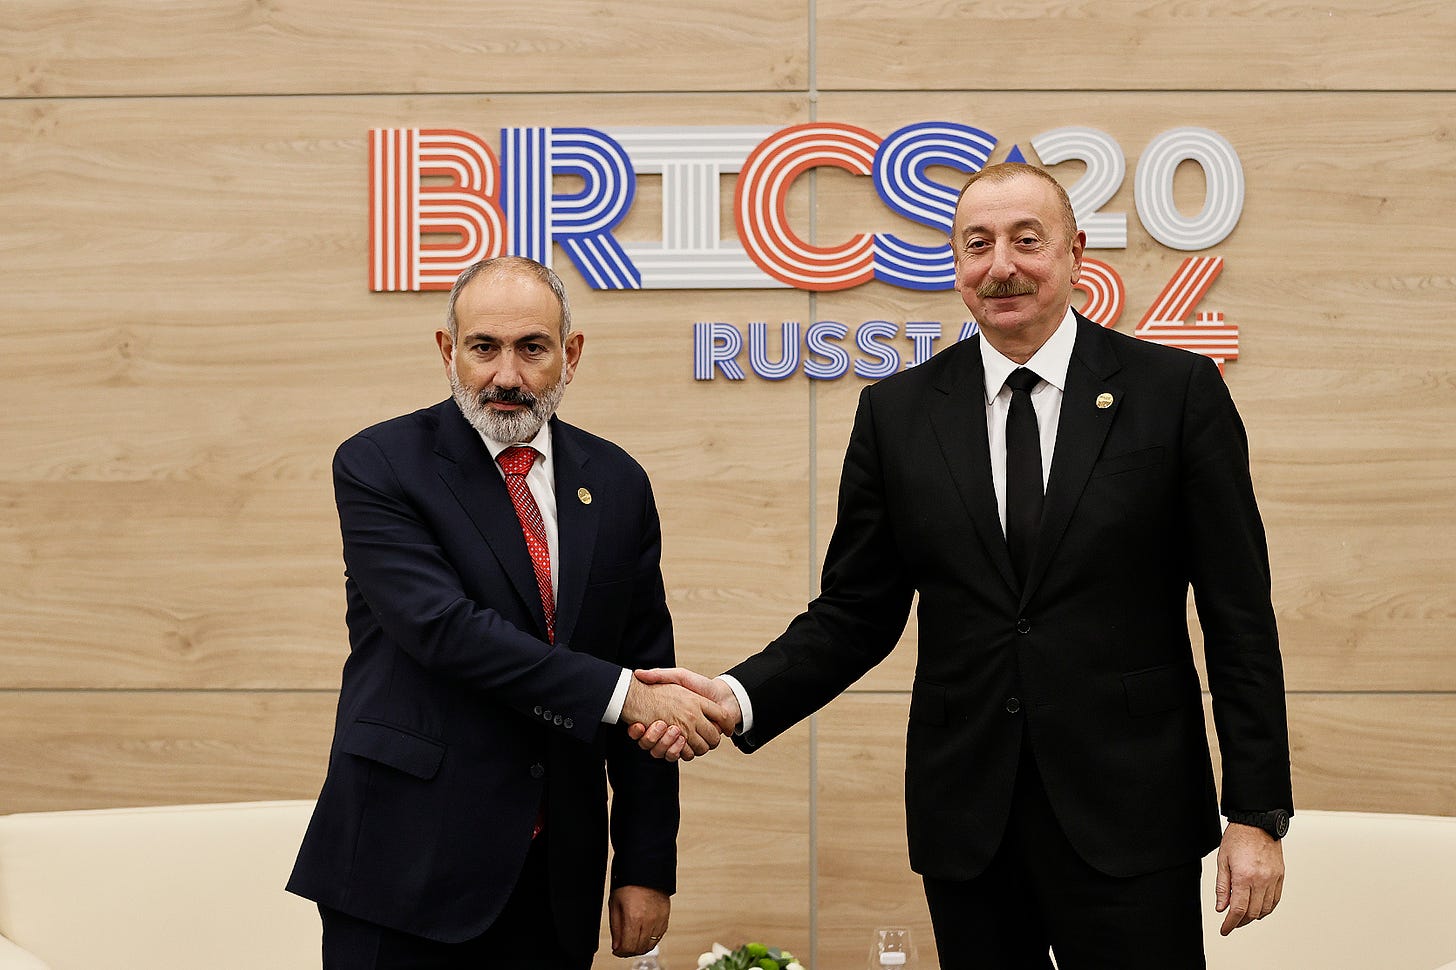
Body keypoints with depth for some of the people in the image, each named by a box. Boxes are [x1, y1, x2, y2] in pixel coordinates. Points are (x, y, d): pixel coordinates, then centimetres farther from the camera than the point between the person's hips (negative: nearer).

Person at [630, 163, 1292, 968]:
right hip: (966, 827, 2)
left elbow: (1238, 614, -1)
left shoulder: (1177, 390, -1)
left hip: (1129, 817, -2)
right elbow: (855, 613, 7)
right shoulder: (898, 411, 5)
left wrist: (1257, 812, -5)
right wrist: (739, 698, -10)